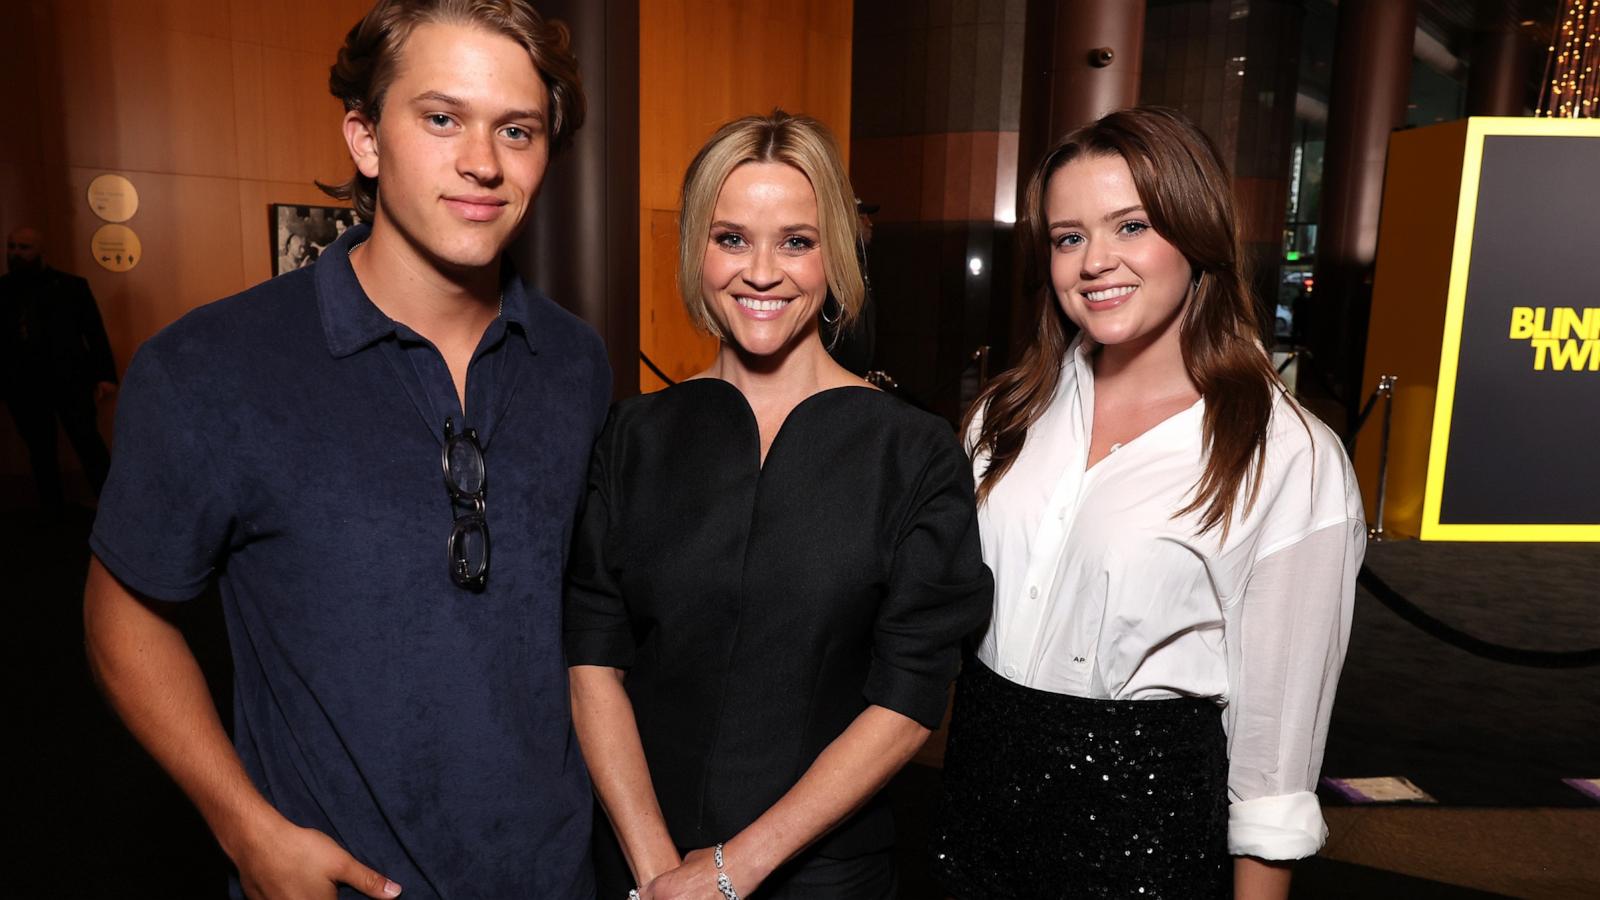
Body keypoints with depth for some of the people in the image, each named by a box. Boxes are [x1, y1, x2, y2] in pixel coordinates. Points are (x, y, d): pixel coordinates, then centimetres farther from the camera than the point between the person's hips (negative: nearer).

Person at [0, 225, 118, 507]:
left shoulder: (71, 286, 0)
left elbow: (95, 332, -1)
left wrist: (105, 375, -8)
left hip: (70, 381, -3)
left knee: (90, 446, -3)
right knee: (40, 451, 12)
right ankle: (51, 509, 23)